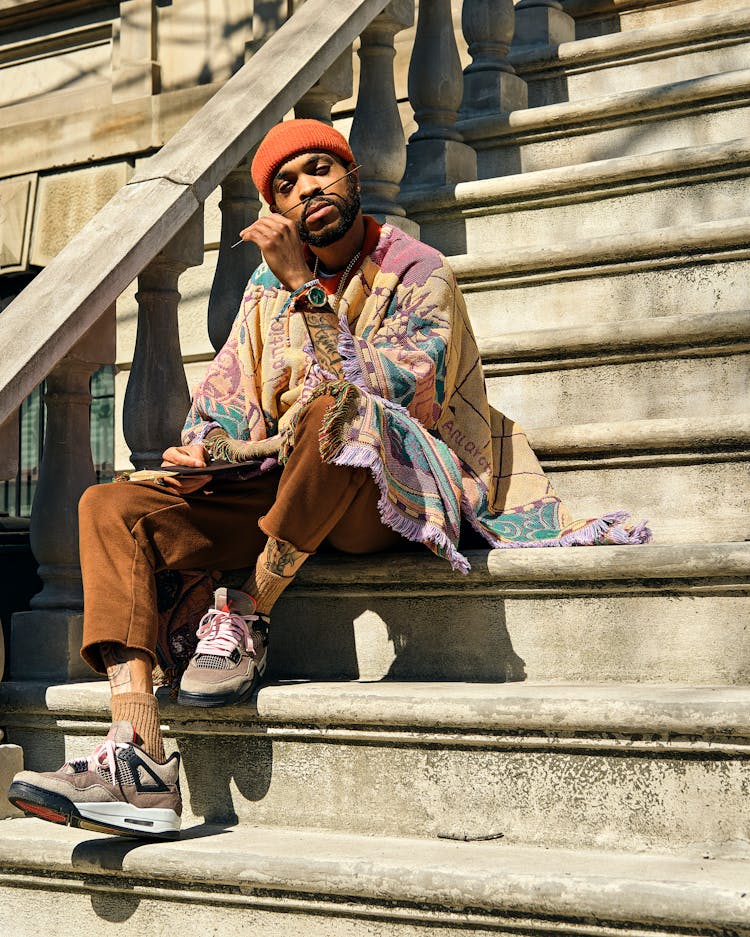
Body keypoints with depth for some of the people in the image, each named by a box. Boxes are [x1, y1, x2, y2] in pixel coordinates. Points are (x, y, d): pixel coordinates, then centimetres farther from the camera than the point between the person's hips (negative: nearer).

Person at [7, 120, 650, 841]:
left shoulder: (418, 273, -2)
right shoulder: (270, 281, 14)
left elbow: (387, 390, -19)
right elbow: (227, 406, 15)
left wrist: (304, 286, -21)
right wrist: (205, 450, -8)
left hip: (386, 495, -6)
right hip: (280, 488, 6)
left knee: (334, 407, -40)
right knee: (110, 507, -13)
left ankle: (247, 616, -19)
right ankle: (137, 762, -30)